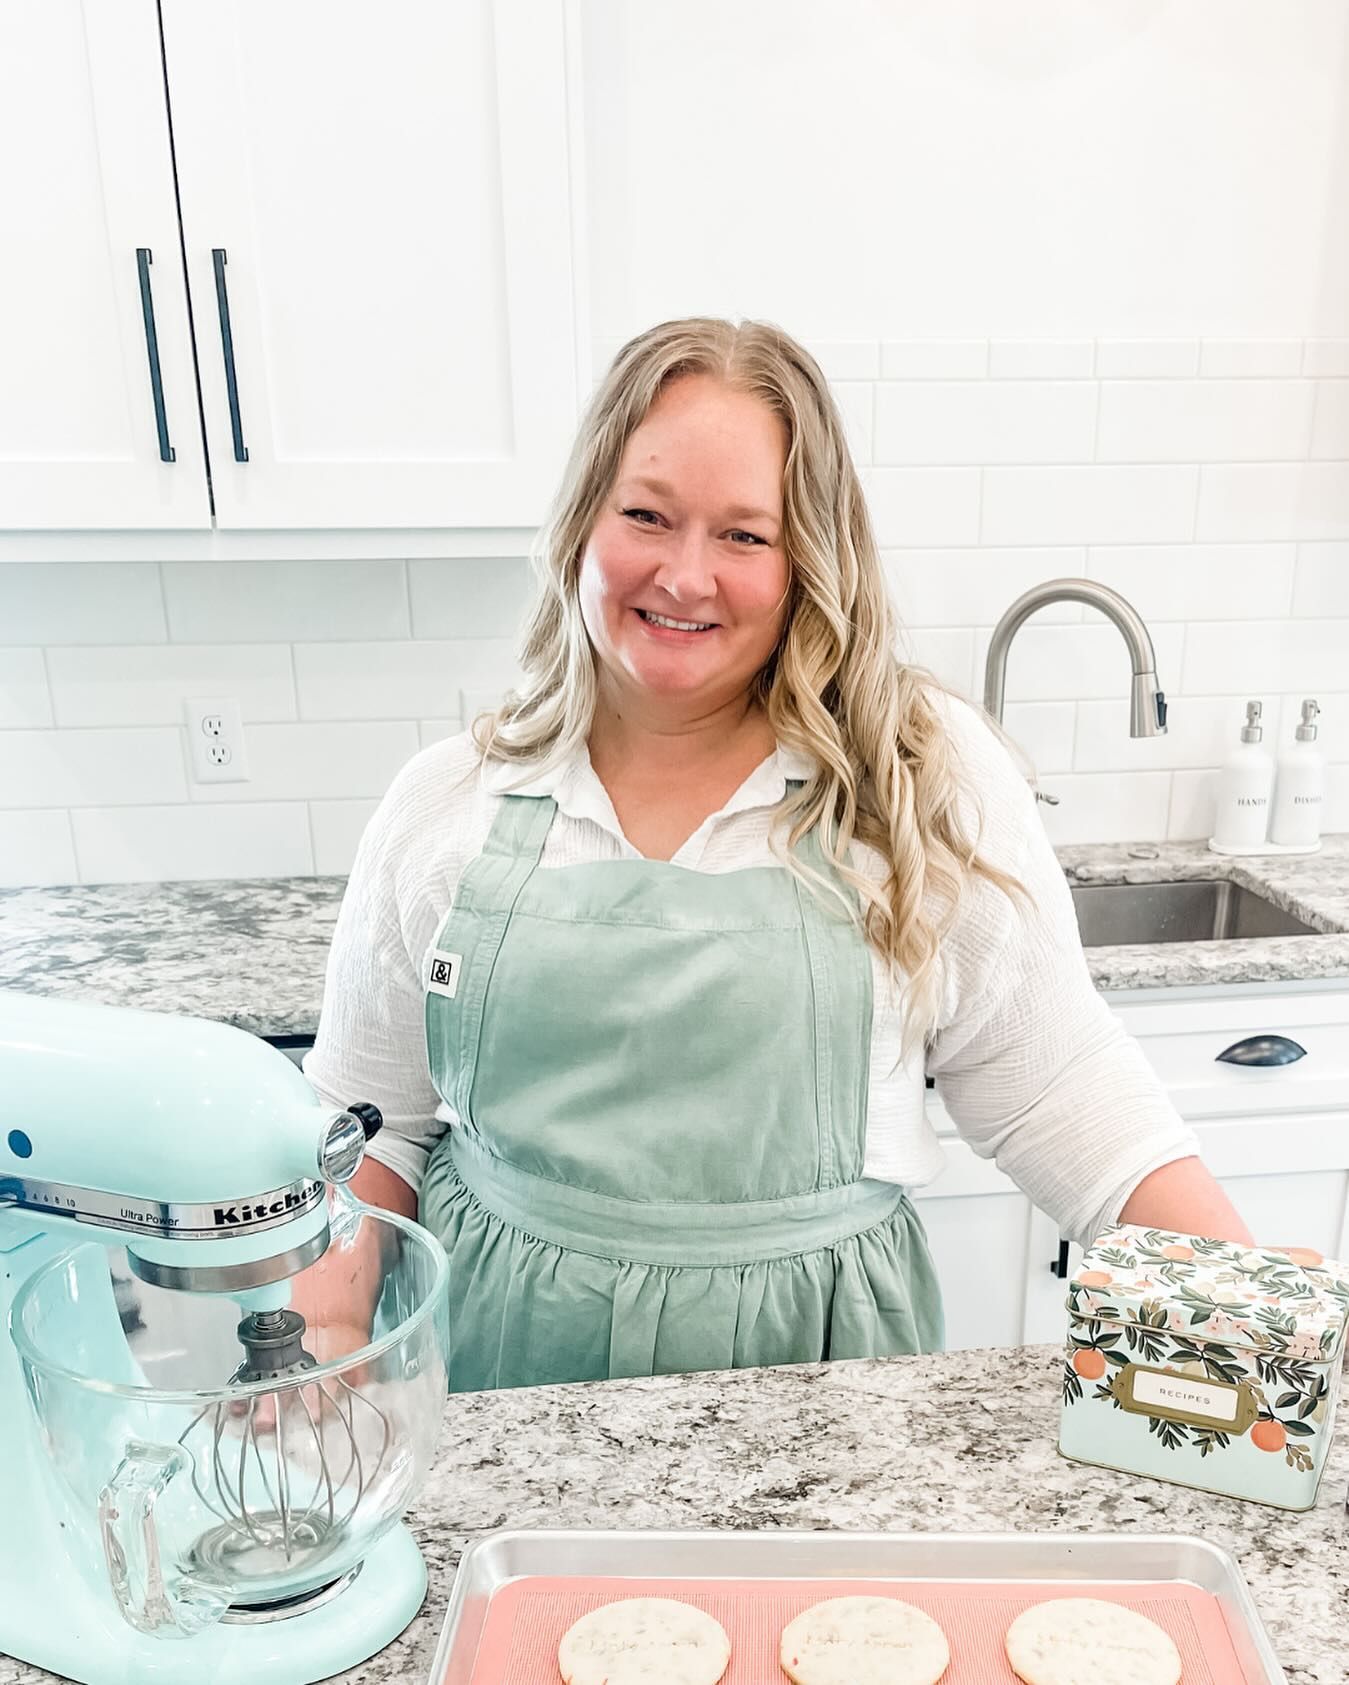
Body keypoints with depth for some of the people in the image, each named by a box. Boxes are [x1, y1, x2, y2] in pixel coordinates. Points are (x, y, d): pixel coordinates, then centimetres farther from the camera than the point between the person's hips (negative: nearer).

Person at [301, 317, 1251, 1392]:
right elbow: (370, 1119, 4)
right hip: (504, 1361, 2)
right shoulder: (446, 805, -4)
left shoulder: (928, 781, -9)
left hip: (812, 1356, -1)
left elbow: (1058, 1093, -4)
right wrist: (325, 1332, -9)